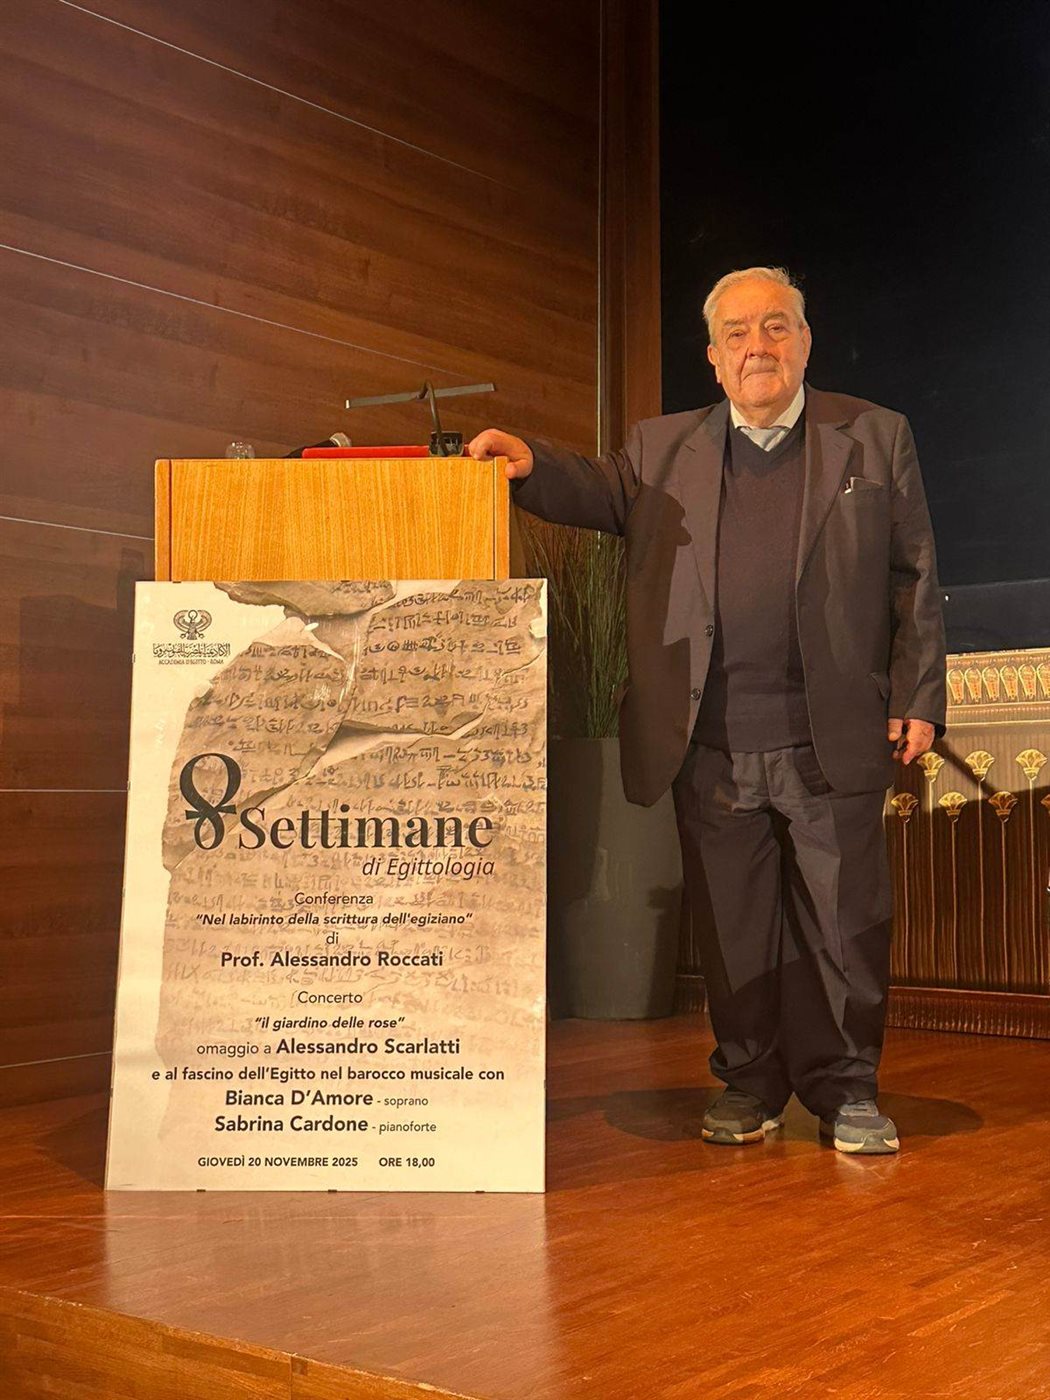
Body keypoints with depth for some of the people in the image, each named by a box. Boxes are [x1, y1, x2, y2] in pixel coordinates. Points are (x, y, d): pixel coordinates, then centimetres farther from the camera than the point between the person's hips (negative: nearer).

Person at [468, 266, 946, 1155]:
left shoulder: (876, 438, 9)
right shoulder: (663, 448, 15)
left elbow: (914, 579, 6)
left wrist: (917, 699, 0)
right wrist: (531, 466, -9)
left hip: (832, 737, -1)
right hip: (713, 743, 2)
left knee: (844, 919, 3)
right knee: (733, 922, 9)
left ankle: (845, 1089, 17)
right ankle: (750, 1083, 23)